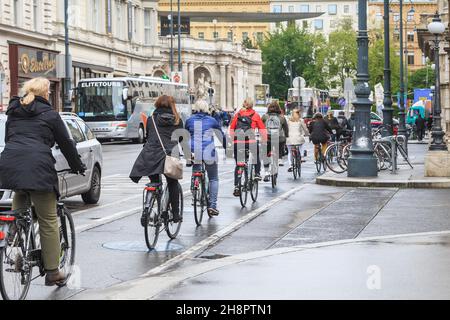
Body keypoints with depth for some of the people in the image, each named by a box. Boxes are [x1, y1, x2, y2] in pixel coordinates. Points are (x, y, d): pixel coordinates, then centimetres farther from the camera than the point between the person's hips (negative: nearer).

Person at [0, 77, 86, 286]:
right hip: (37, 168, -5)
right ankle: (52, 272, 2)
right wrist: (78, 166, 26)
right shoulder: (49, 114, 8)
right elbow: (66, 143, 12)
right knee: (48, 222, 1)